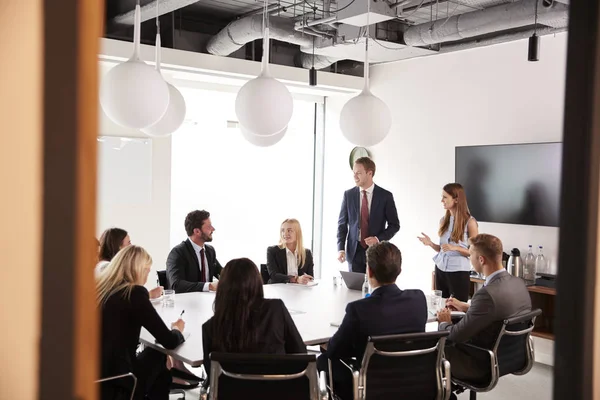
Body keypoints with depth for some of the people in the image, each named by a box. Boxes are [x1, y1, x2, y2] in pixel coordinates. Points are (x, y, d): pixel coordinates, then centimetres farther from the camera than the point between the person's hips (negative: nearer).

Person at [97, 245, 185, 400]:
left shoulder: (100, 288, 4)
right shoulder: (134, 292, -15)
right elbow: (170, 341, -11)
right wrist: (177, 329, 10)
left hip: (93, 377, 6)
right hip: (116, 385, -6)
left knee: (151, 354, 27)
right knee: (157, 355, 21)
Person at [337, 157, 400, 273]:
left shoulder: (385, 196, -3)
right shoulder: (348, 194, 3)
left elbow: (394, 225, 2)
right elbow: (342, 223, 7)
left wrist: (378, 238, -13)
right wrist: (341, 249, -4)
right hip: (354, 251, 2)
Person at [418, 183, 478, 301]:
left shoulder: (470, 222, -8)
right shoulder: (443, 220, 7)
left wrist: (455, 248, -20)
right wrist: (431, 244, -4)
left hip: (459, 272, -5)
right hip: (440, 269, 5)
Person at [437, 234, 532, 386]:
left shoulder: (487, 294, -32)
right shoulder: (518, 283, -5)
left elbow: (457, 335, -22)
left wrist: (444, 323, -1)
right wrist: (467, 308, 15)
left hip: (482, 365, -8)